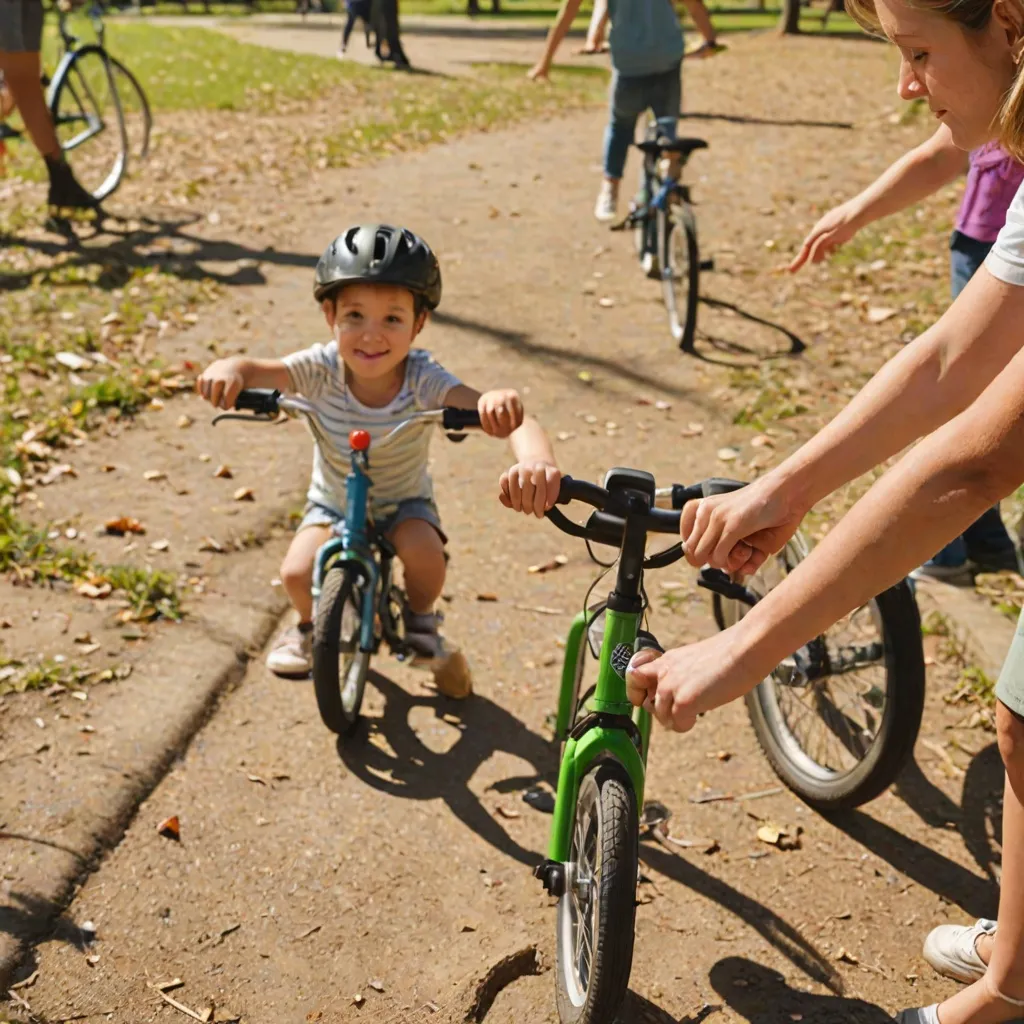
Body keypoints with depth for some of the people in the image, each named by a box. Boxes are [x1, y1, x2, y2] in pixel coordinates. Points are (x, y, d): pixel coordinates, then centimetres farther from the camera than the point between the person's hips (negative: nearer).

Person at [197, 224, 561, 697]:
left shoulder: (423, 380, -30)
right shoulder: (323, 369, -25)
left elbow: (501, 415, -44)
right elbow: (257, 370, -37)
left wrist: (536, 457, -67)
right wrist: (227, 369, -62)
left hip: (404, 503, -1)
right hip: (332, 504, 1)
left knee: (424, 551, -31)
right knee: (298, 572, -24)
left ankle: (421, 624, 6)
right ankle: (310, 626, 15)